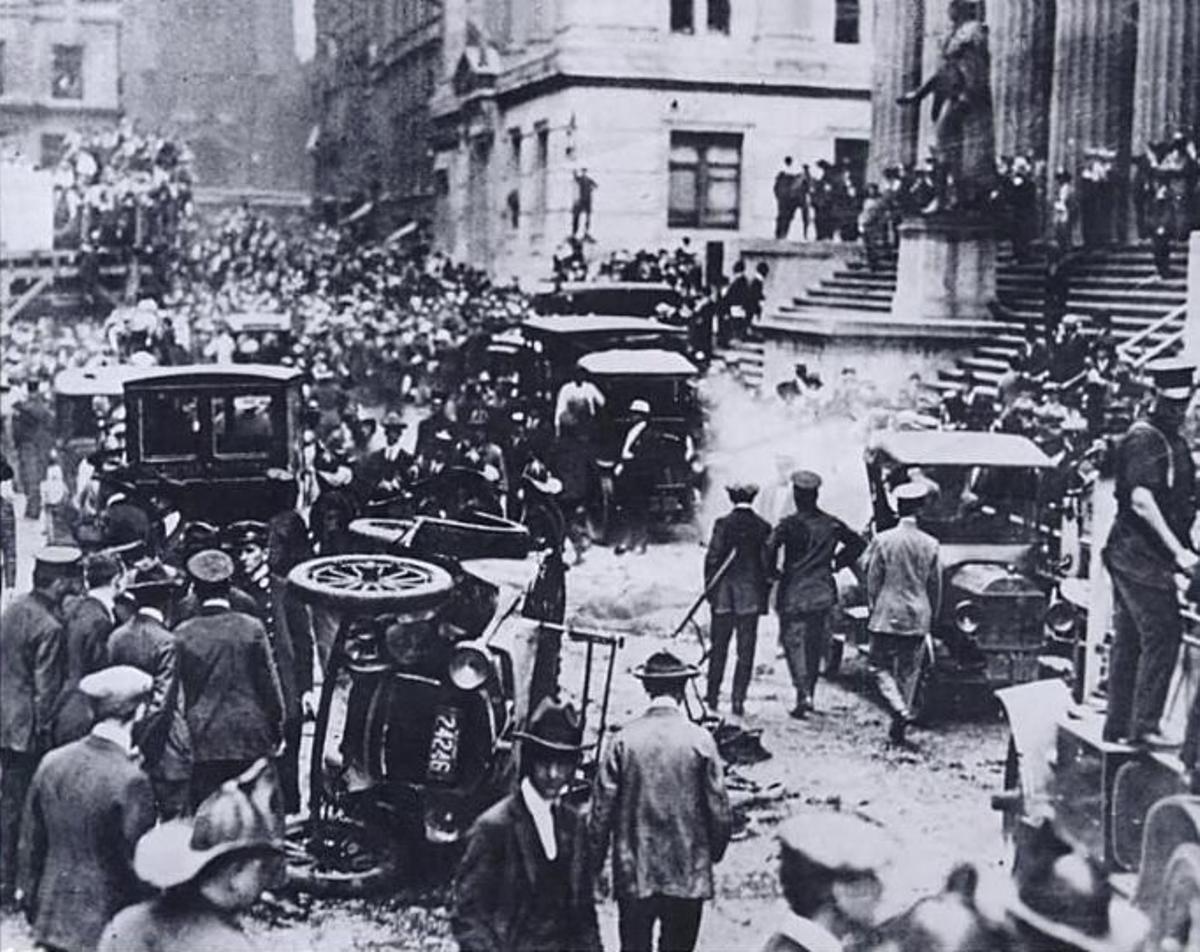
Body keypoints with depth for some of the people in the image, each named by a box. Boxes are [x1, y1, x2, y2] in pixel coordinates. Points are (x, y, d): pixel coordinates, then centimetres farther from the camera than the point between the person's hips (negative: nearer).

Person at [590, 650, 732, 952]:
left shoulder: (624, 739, -7)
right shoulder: (700, 740, -9)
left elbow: (602, 807, -4)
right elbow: (719, 810, -5)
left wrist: (596, 860, 9)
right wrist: (715, 852, 13)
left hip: (633, 873, 1)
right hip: (688, 875, -1)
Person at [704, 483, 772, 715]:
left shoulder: (723, 523, -5)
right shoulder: (763, 527, -2)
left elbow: (712, 557, -5)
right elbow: (768, 563, 0)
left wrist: (709, 587, 4)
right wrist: (765, 595, 8)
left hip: (723, 593, 0)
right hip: (751, 595, 0)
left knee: (719, 647, 11)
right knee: (746, 650, 3)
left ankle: (712, 695, 16)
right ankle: (738, 699, 0)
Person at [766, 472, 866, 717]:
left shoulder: (789, 524, -11)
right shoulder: (831, 524, 4)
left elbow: (770, 547, -25)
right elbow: (858, 543, 12)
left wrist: (772, 571, -9)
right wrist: (837, 563, 17)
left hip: (794, 594, -4)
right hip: (823, 593, 5)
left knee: (794, 642, -1)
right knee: (816, 645, 15)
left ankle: (804, 694, -16)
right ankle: (808, 695, 22)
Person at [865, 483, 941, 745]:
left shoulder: (883, 540, -8)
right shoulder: (930, 544, -1)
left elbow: (873, 579, -3)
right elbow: (935, 585, 5)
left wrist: (873, 608, 9)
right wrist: (932, 615, 17)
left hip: (887, 615, -3)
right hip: (918, 618, 3)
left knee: (881, 667, 6)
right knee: (909, 671, 11)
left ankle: (900, 711, -16)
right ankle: (899, 728, 15)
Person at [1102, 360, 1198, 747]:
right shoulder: (1143, 439, -13)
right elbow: (1141, 501, -21)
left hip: (1143, 554, 10)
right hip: (1138, 553, -10)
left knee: (1129, 641, 12)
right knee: (1162, 634, -12)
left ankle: (1117, 726, 17)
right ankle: (1144, 726, -10)